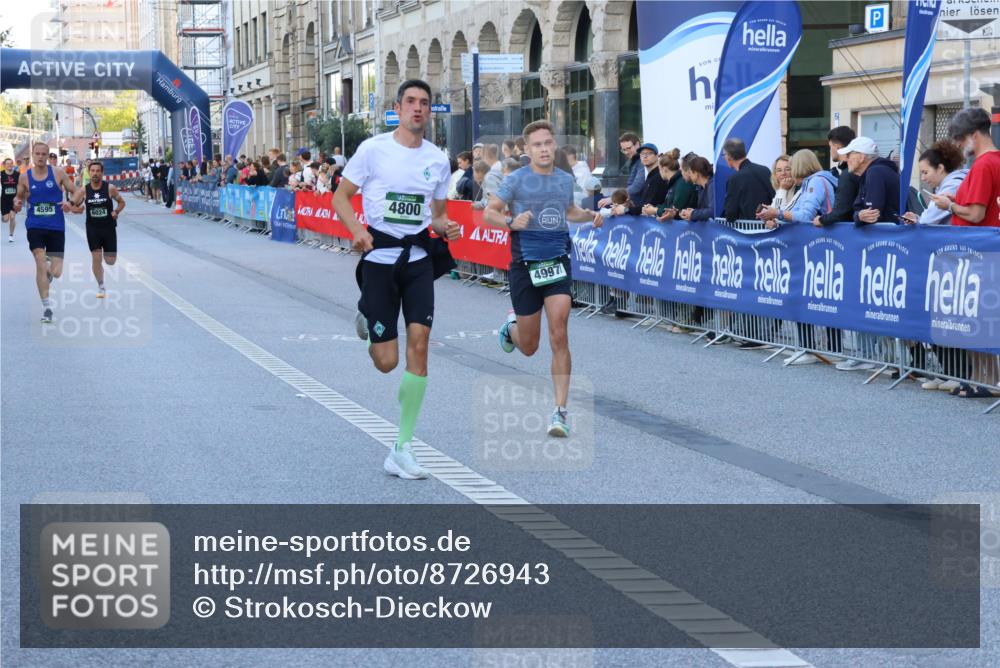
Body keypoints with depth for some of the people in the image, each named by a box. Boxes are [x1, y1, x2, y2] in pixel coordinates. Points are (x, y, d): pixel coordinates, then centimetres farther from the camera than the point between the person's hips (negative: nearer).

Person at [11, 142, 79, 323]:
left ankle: (50, 269, 41)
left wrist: (70, 203, -17)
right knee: (40, 263, -18)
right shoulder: (24, 177, 2)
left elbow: (75, 192, 4)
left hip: (56, 227, 0)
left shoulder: (58, 173, -2)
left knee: (56, 272, 1)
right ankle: (47, 307, -12)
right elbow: (19, 196, 14)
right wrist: (17, 203, -9)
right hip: (35, 226, 0)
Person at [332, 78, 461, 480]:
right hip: (379, 256, -3)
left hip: (419, 258, 3)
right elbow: (341, 197, 0)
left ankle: (402, 450, -5)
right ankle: (367, 317, 37)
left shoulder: (438, 159, 7)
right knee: (386, 362, -3)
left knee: (419, 342, -12)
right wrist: (357, 230, -19)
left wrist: (445, 228, -6)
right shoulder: (373, 149, -4)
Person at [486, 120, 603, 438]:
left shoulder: (566, 179, 9)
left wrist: (590, 215, 8)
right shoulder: (517, 179, -5)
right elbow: (489, 213, -3)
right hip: (525, 266, -2)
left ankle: (561, 411, -11)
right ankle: (511, 326, 46)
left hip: (557, 264, 2)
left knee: (559, 337, -14)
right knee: (529, 348, 8)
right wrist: (511, 222, -22)